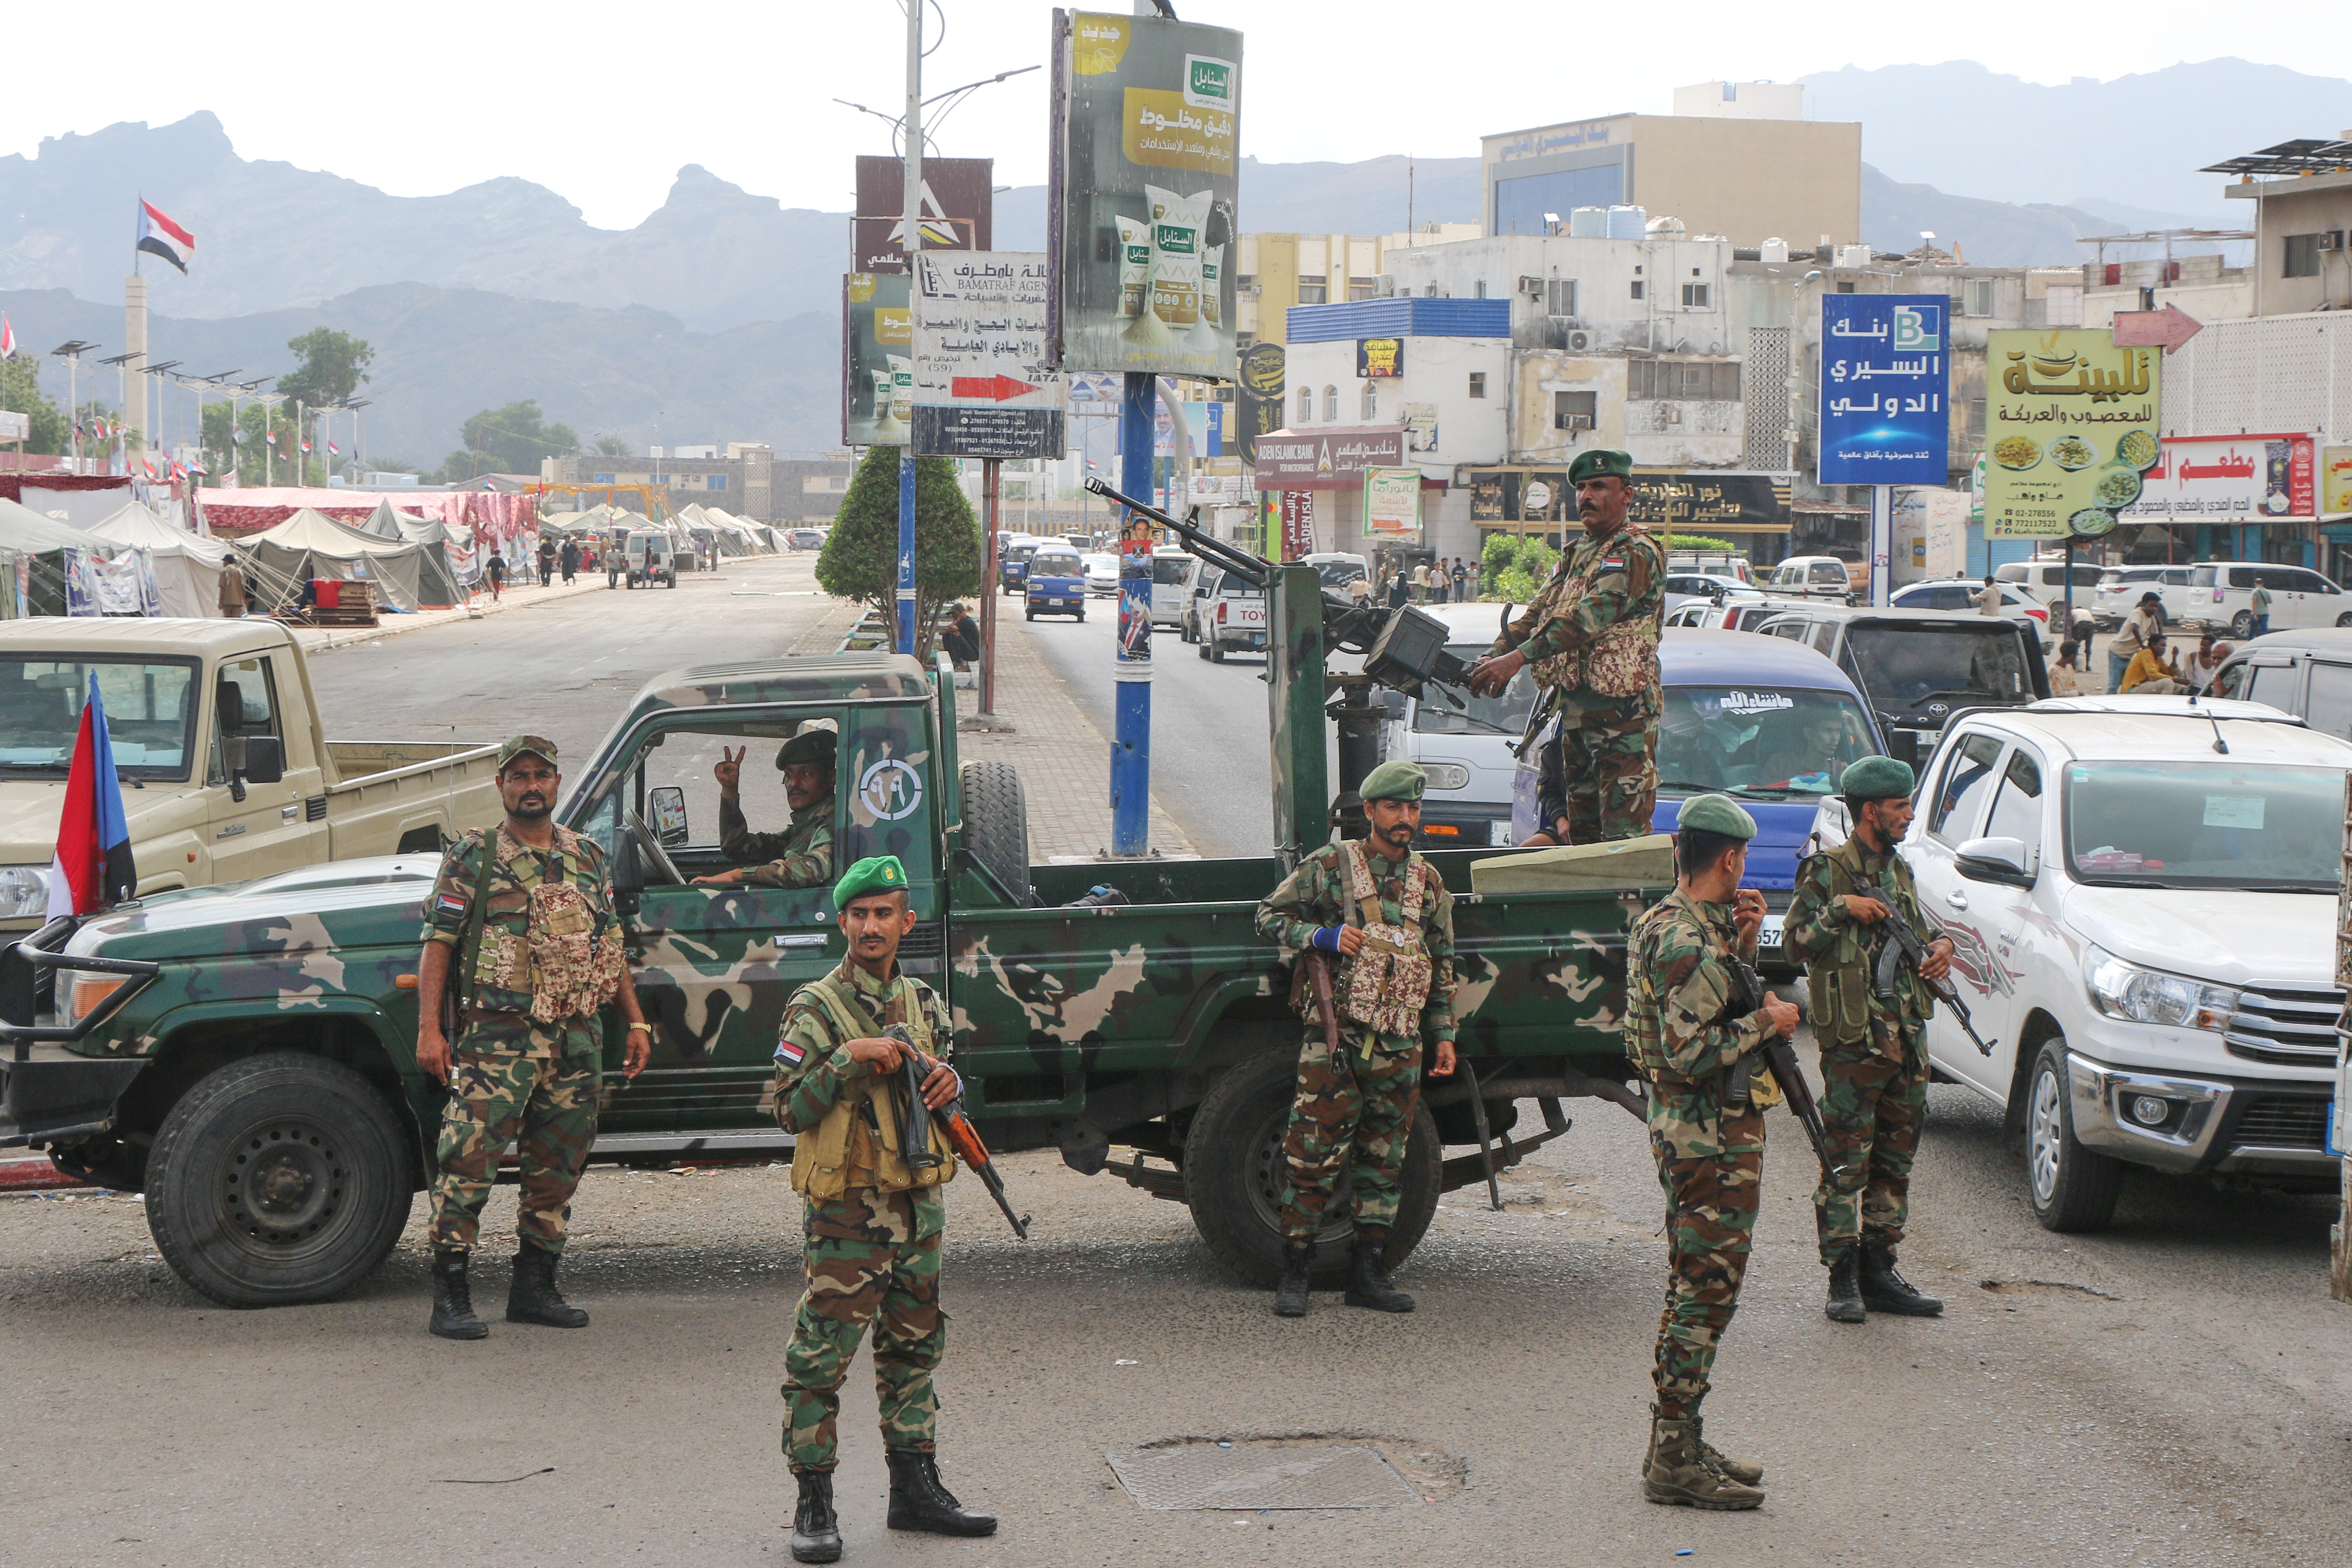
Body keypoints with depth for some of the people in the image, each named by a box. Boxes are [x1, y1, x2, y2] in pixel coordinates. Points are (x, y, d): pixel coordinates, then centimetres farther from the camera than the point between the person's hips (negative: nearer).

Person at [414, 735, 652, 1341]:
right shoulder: (474, 855, 0)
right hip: (498, 1035, -5)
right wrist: (429, 1029, -12)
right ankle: (451, 1299, -8)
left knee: (558, 1167, 10)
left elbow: (611, 946, 21)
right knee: (470, 1159, -11)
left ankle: (534, 1289, 20)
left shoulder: (589, 857, 15)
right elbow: (438, 943, -4)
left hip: (578, 1037, 5)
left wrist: (636, 1022, 15)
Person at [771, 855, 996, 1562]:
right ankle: (814, 1504, 0)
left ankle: (915, 1488, 23)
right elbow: (790, 1110, -12)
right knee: (823, 1354, -6)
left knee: (914, 1346, 14)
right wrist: (851, 1058, -21)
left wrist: (948, 1082, 0)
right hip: (847, 1208, -6)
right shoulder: (815, 1009, -8)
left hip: (918, 1203, 7)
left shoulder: (923, 1001, 11)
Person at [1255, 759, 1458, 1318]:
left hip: (1400, 1046, 5)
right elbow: (1270, 916, 3)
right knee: (1313, 1156, -7)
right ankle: (1293, 1274, 0)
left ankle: (1368, 1272, 16)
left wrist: (1444, 1034, 16)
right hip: (1335, 1037, -4)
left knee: (1384, 1162, 8)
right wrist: (1325, 936, -13)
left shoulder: (1427, 882, 13)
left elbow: (1441, 964, 20)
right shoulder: (1329, 866, 0)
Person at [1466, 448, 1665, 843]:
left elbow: (1590, 615, -22)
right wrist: (1495, 656, -5)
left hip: (1621, 711, -9)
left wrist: (1519, 657, -28)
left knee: (1623, 837, -11)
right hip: (1574, 711, 9)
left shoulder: (1636, 552, -10)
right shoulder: (1575, 556, 20)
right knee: (1582, 831, 12)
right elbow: (1537, 614, 14)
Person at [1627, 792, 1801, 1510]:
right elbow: (1691, 1054, -26)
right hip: (1711, 1135, -11)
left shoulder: (1665, 923, 11)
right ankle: (1675, 1461, -2)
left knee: (1694, 1290, 16)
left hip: (1686, 1127, 11)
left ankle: (1679, 1447, 23)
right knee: (1705, 1294, -6)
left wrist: (1742, 944, 7)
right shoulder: (1691, 943, -21)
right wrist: (1767, 1023, -14)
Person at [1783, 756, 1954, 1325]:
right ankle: (1843, 1280, -2)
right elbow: (1796, 942, -9)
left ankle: (1878, 1271, 16)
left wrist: (1940, 945, 7)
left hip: (1907, 1041, 7)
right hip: (1853, 1042, -7)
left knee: (1894, 1162, 10)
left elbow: (1921, 930, 28)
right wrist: (1839, 910, -20)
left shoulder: (1899, 872, 17)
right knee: (1846, 1163, -6)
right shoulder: (1826, 871, -4)